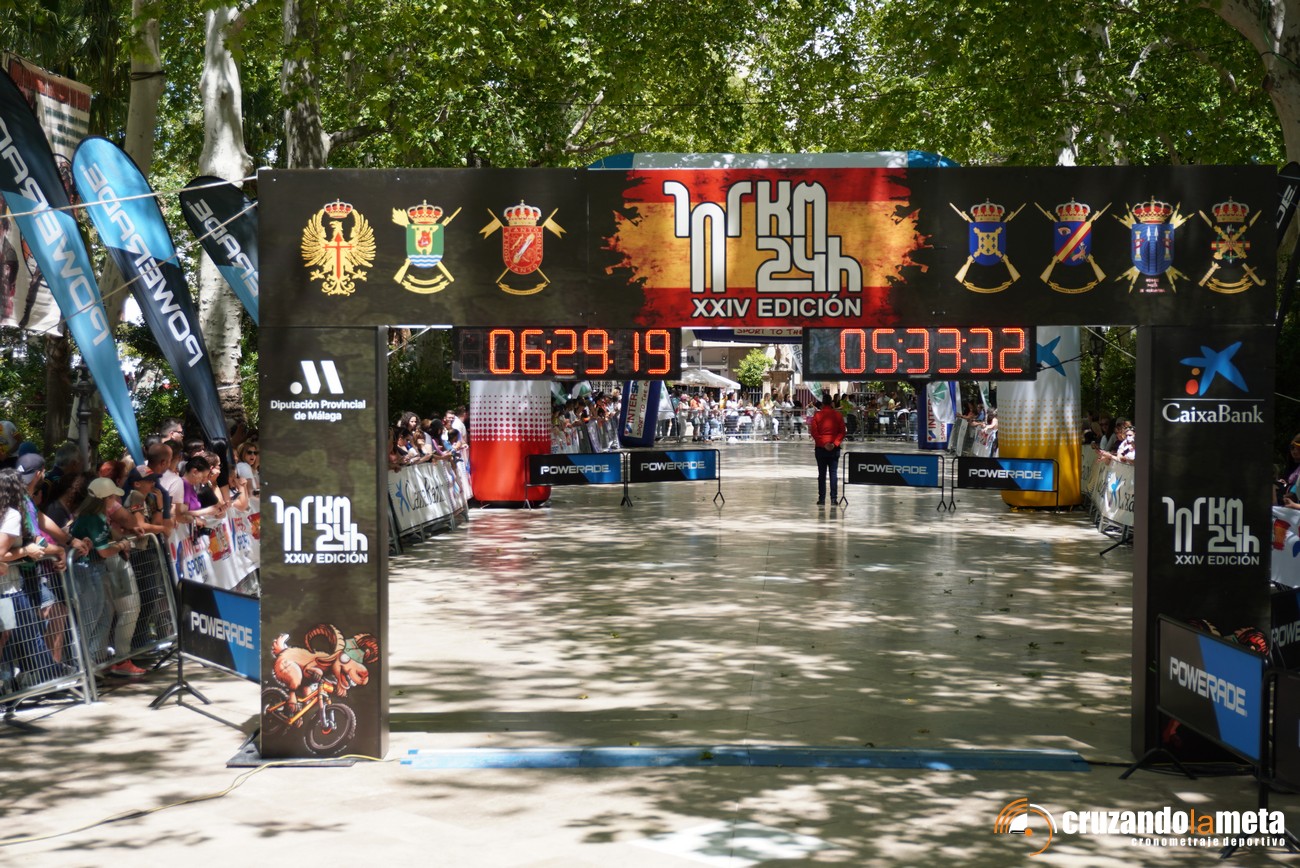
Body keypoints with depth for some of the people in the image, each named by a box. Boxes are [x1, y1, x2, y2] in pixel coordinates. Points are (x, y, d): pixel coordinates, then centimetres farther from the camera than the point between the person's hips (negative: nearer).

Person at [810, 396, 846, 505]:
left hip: (820, 447, -1)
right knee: (834, 473, 4)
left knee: (822, 473, 4)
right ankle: (834, 498, 1)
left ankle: (821, 498, 3)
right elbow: (843, 431, -4)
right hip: (834, 448, 1)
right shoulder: (837, 415, 1)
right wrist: (835, 443, -10)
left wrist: (823, 443, -12)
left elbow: (813, 431, -10)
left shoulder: (817, 415, -3)